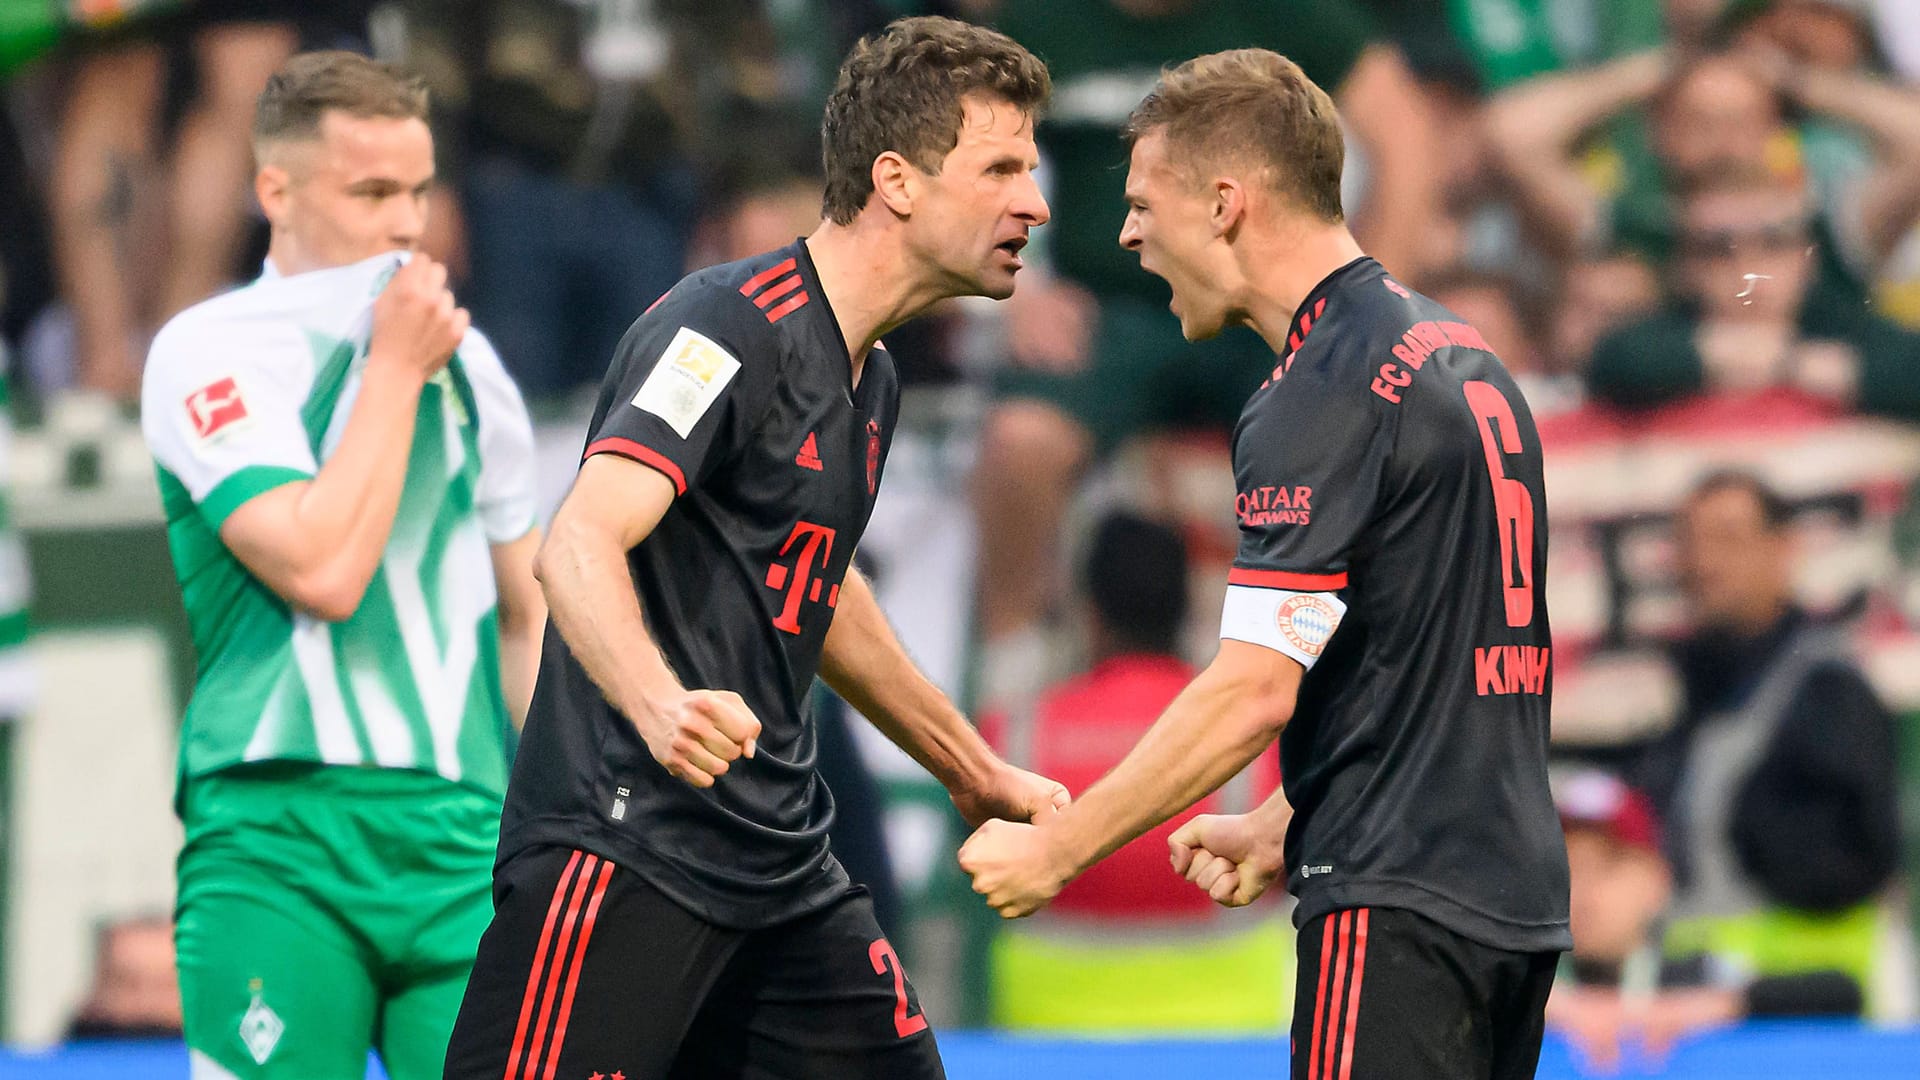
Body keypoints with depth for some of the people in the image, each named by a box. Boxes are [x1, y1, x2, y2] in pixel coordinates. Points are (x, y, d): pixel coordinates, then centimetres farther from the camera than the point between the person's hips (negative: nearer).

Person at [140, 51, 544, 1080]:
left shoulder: (465, 364, 16)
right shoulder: (208, 354, -3)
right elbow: (323, 570, -16)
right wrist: (394, 369, -8)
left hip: (462, 838, 5)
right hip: (278, 843, -5)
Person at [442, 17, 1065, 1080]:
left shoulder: (870, 379, 16)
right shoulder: (730, 324, -13)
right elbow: (579, 545, -26)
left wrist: (975, 772, 43)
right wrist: (659, 704, -45)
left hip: (779, 860, 9)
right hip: (627, 849, -9)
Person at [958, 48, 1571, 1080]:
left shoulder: (1321, 401, -14)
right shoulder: (1460, 354, 16)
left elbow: (1252, 693, -18)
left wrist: (1056, 849, -11)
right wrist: (1280, 830, 22)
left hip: (1397, 910, -9)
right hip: (1517, 895, 9)